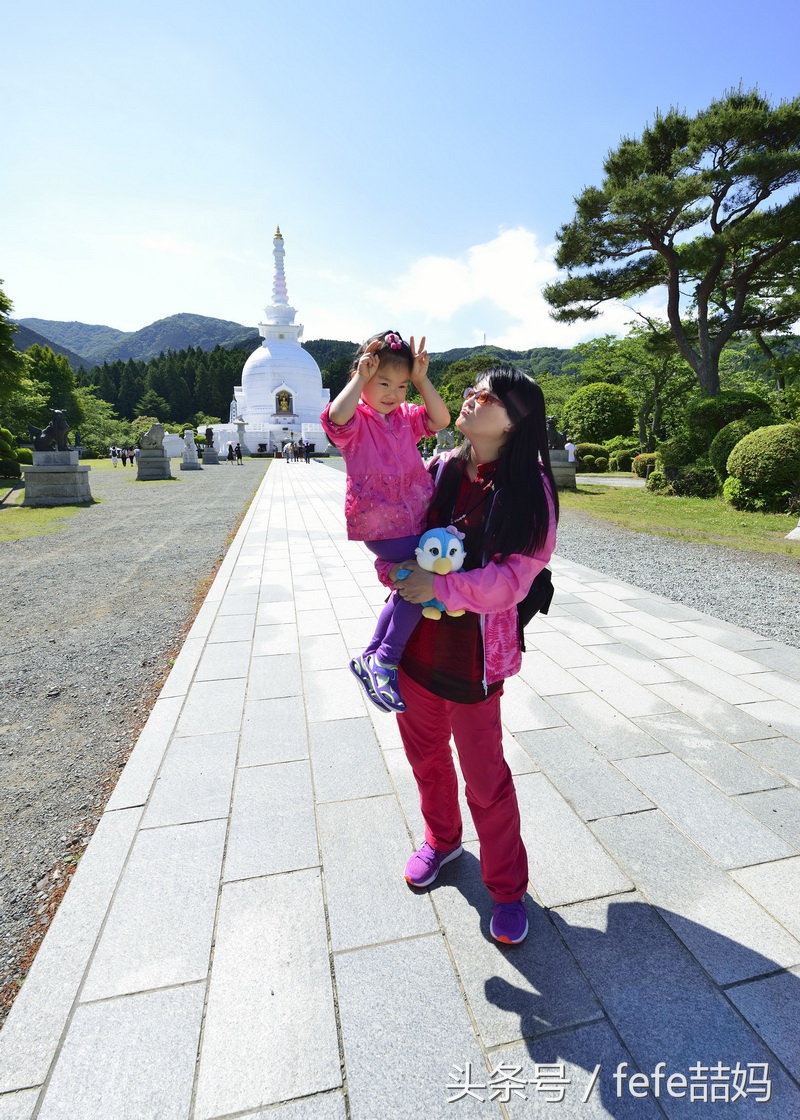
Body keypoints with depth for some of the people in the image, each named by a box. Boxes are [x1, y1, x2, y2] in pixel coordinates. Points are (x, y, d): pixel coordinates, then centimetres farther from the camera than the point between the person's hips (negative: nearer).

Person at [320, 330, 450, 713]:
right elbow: (336, 417, -29)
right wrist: (361, 377, -20)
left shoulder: (406, 416, 14)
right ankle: (384, 662, -4)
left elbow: (440, 419, 2)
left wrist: (422, 380, -3)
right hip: (379, 524, -8)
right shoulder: (356, 420, -5)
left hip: (414, 519, 8)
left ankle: (371, 659, 30)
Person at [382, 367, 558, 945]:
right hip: (416, 641, 5)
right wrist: (395, 568, -12)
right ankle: (443, 839, 52)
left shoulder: (529, 489, -11)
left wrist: (441, 586, -26)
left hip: (473, 653, -5)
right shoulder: (440, 468, 2)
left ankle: (507, 888, 36)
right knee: (425, 753, 22)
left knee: (485, 775, 9)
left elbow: (513, 577, -17)